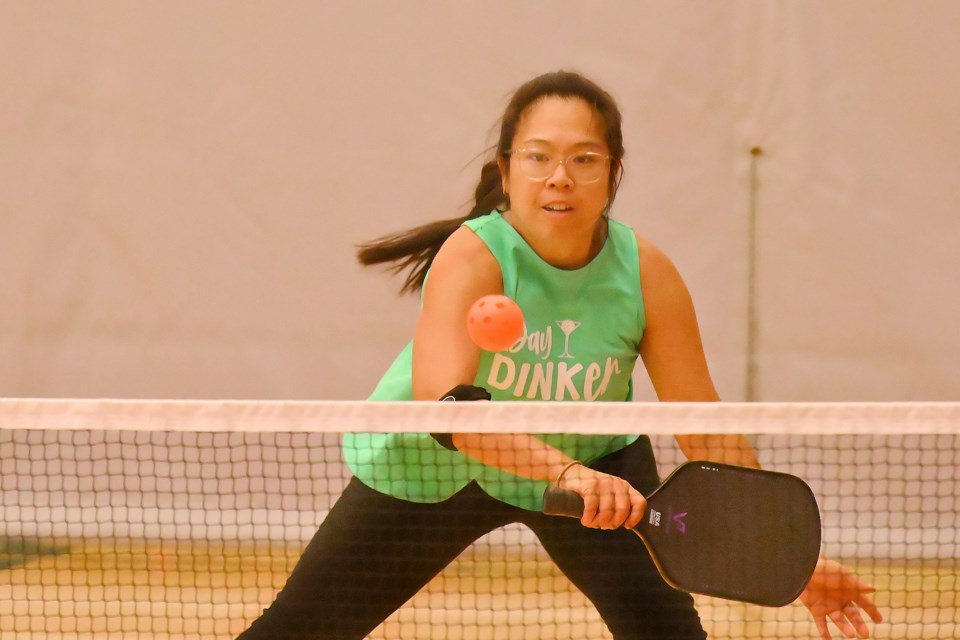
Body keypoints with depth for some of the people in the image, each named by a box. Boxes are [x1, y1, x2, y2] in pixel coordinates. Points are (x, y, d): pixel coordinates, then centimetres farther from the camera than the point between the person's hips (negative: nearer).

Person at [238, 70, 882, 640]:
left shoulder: (647, 276, -24)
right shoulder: (473, 258, -34)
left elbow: (707, 434, -15)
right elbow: (441, 401, -50)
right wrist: (569, 471, -63)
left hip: (592, 460, 2)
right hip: (426, 471, -2)